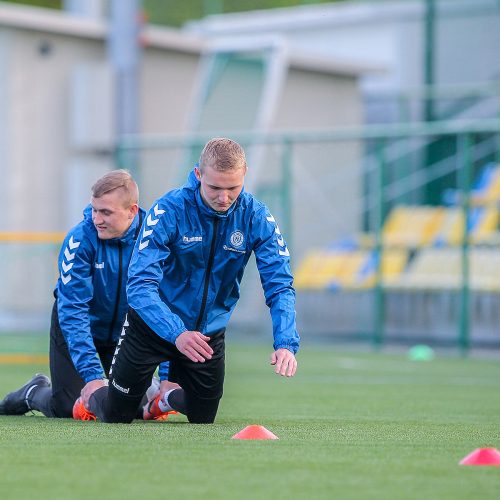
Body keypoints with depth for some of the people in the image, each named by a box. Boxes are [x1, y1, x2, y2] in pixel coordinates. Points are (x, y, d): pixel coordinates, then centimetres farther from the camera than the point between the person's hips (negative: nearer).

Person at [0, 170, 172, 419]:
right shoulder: (80, 239, -28)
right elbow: (73, 312, -29)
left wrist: (167, 375, -27)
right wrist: (92, 374, -37)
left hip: (125, 330, 2)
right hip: (76, 326, -2)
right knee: (66, 408, -9)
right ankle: (35, 392, 24)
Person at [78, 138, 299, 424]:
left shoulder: (257, 218, -17)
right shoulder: (169, 210, -26)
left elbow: (280, 286, -20)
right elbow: (141, 284, -32)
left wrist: (286, 344, -38)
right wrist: (176, 333, -48)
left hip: (209, 333, 3)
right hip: (153, 325, -3)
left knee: (203, 419, 14)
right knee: (116, 417, 6)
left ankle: (166, 397, 46)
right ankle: (92, 395, 41)